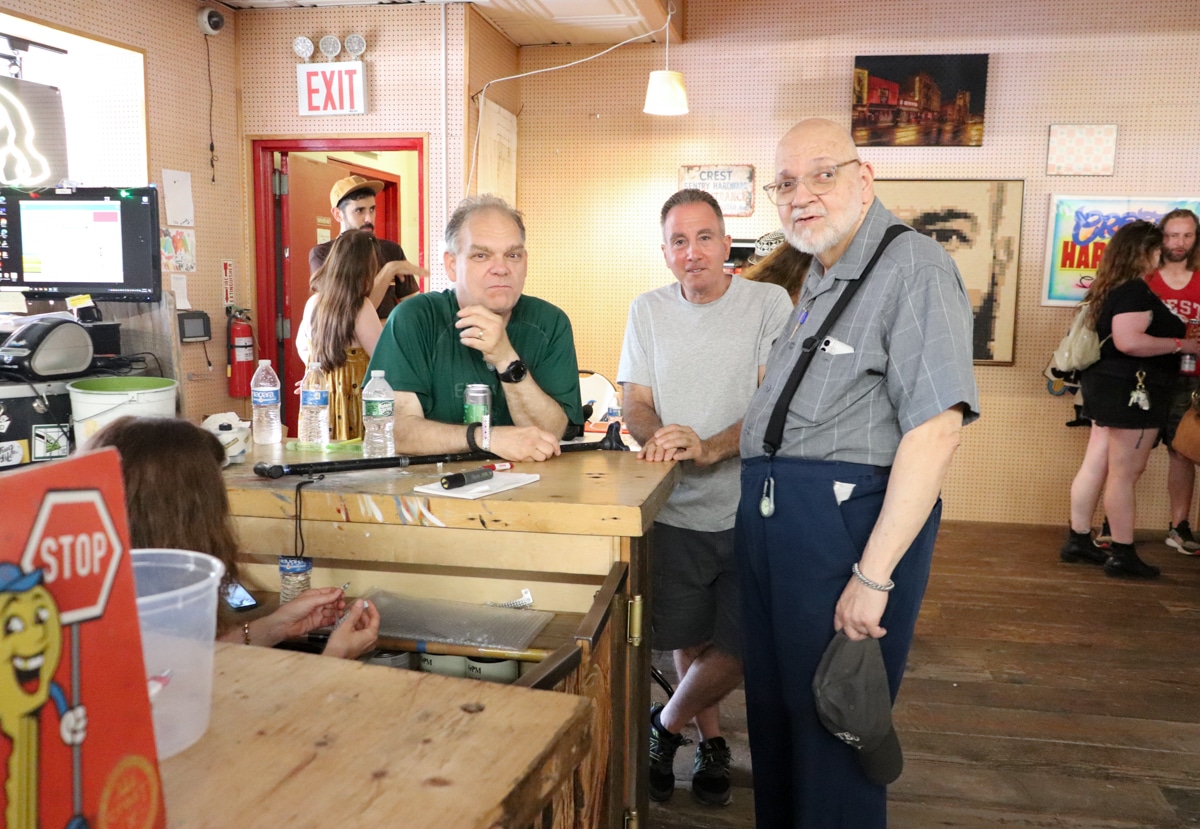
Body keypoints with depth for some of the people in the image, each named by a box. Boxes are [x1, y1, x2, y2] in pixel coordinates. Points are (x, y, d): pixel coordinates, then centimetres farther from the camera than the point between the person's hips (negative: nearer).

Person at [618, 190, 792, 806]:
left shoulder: (769, 304, -4)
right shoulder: (648, 310, 7)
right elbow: (635, 402, 6)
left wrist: (708, 448, -28)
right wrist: (654, 436, -17)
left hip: (750, 510, -2)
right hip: (675, 511, 2)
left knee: (737, 648, 0)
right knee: (690, 641, 10)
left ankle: (665, 726, 26)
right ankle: (710, 741, 36)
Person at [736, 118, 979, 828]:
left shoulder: (914, 267, -13)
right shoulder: (818, 279, 17)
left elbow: (936, 428, -23)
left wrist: (873, 575, -25)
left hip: (849, 516, -9)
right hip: (767, 514, 9)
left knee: (833, 730, 5)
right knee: (773, 709, 20)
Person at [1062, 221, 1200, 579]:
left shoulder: (1112, 288, 14)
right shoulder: (1135, 290, -16)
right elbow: (1129, 341, -28)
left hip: (1110, 385, 10)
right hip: (1130, 388, -10)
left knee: (1095, 466, 11)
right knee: (1125, 472, -5)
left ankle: (1078, 540, 17)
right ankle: (1123, 554, 2)